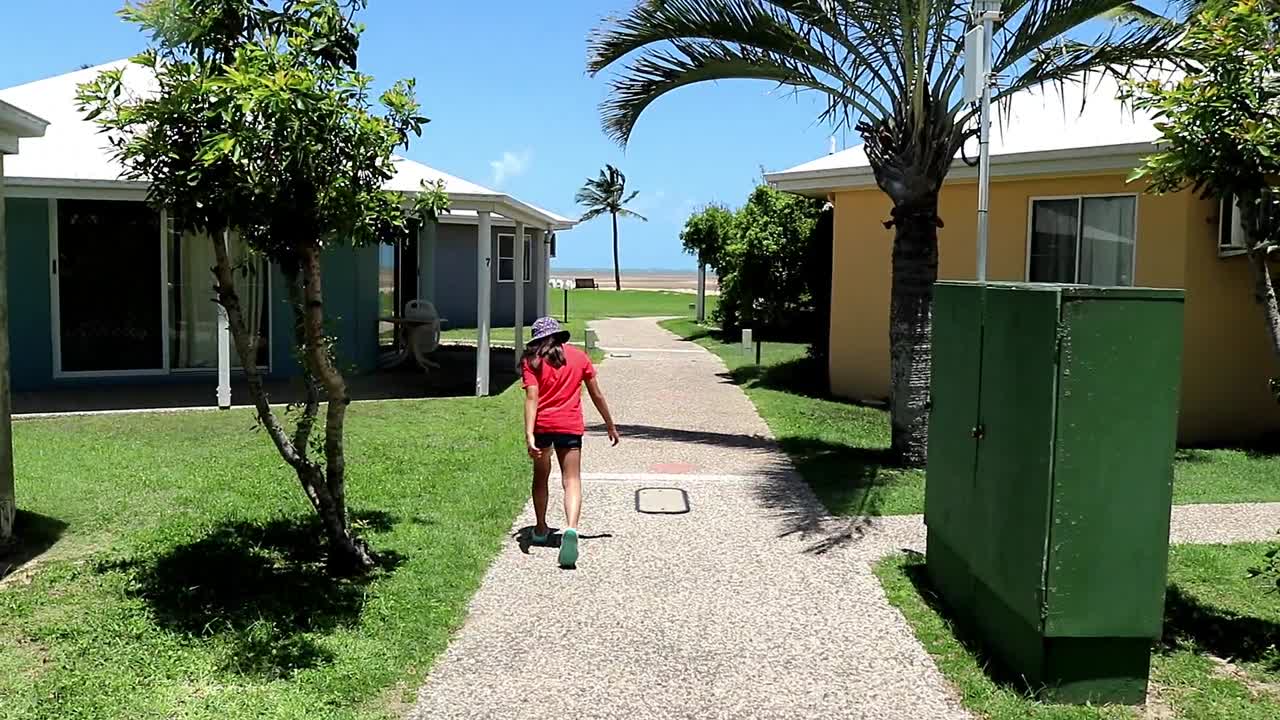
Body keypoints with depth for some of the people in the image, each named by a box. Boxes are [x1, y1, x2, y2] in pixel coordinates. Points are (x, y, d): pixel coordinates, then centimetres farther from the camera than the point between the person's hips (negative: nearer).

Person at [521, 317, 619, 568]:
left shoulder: (532, 361, 3)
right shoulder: (579, 356, 9)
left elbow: (532, 398, -10)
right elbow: (596, 395, 12)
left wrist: (529, 435, -18)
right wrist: (611, 425, 23)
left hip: (541, 425, 0)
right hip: (570, 426, 0)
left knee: (540, 478, 21)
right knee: (572, 481, -3)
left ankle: (541, 529, 35)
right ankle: (571, 528, -29)